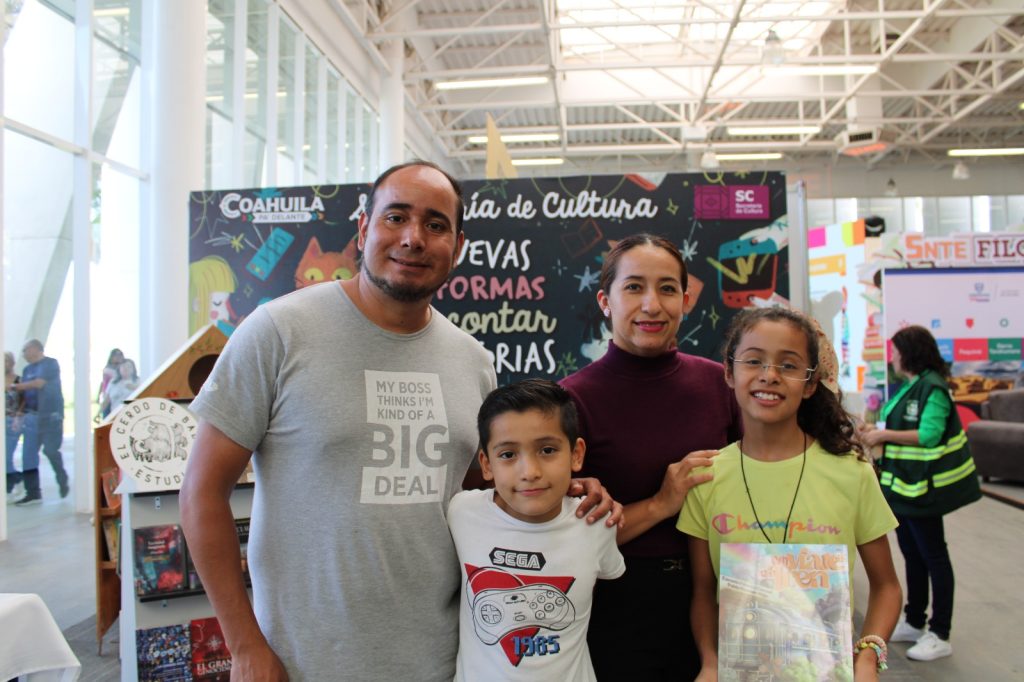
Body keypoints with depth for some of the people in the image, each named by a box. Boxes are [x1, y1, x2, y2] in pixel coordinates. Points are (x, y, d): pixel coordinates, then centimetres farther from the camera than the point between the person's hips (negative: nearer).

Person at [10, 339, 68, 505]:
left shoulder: (51, 364, -3)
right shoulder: (27, 370, 14)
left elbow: (39, 383, -14)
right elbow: (23, 392, 11)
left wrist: (15, 386, -6)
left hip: (51, 415, -6)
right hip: (32, 415, 6)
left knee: (51, 450, -3)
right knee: (28, 454, 0)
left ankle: (62, 481, 21)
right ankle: (33, 493, 4)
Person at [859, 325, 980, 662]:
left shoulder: (932, 387, -17)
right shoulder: (908, 386, 10)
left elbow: (929, 435, -24)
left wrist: (885, 435, -22)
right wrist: (878, 432, 2)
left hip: (922, 485, -9)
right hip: (903, 482, 9)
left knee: (933, 556, 2)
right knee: (912, 555, 17)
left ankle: (940, 635, 12)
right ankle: (914, 622, 30)